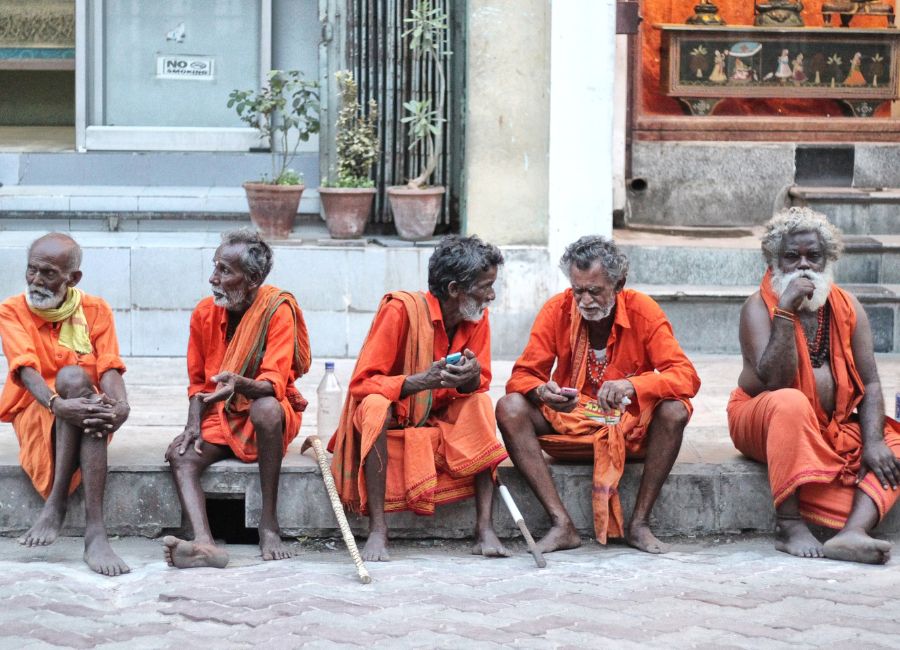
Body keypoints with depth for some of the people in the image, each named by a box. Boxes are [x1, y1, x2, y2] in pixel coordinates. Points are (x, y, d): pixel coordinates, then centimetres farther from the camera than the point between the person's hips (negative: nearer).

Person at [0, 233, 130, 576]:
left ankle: (55, 505, -41)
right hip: (36, 413, -1)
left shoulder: (95, 310, 7)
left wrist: (121, 405, -30)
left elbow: (109, 367, -7)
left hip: (87, 407, 1)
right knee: (73, 377, -34)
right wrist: (58, 405, -36)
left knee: (74, 377, -35)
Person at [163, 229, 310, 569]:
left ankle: (269, 524, -31)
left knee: (265, 409, -40)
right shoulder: (204, 312, 0)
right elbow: (198, 382, 8)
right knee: (180, 454, -25)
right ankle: (204, 544, -48)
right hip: (220, 416, 5)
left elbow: (273, 385, -24)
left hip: (269, 413, -4)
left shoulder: (278, 310, -15)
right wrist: (194, 425, -10)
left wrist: (239, 384, -46)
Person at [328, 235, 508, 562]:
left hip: (438, 424, 4)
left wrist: (472, 379, -29)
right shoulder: (401, 310, -21)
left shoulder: (477, 318, -5)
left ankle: (484, 528, -26)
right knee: (376, 405, -36)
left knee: (480, 403, -22)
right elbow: (362, 384, -23)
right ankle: (377, 530, -35)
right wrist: (421, 380, -39)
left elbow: (481, 385, -3)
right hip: (387, 423, -4)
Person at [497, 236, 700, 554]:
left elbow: (687, 377, -19)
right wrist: (542, 392, -33)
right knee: (510, 408, -24)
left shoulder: (643, 311, -12)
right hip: (569, 426, 1)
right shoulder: (557, 310, -8)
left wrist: (633, 385, -38)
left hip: (630, 426, -1)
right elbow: (522, 376, -7)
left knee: (674, 411, -31)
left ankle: (639, 523, -19)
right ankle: (562, 525, -26)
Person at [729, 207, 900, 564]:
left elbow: (870, 383, -3)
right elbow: (774, 381, -24)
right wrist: (784, 313, -28)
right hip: (764, 425, -5)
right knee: (790, 403, -37)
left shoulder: (848, 308, 2)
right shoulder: (759, 307, -10)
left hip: (836, 430, 5)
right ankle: (789, 525, -35)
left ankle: (852, 532, -41)